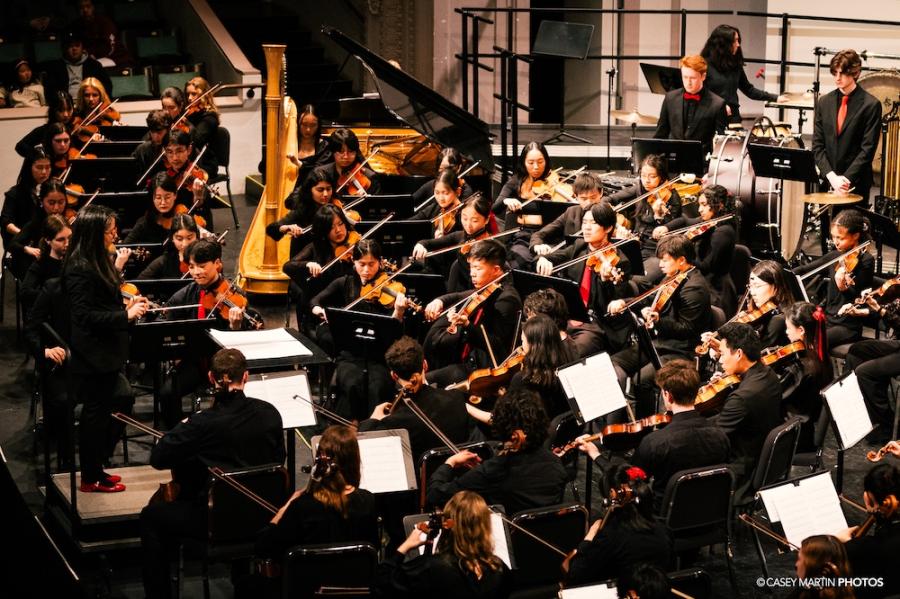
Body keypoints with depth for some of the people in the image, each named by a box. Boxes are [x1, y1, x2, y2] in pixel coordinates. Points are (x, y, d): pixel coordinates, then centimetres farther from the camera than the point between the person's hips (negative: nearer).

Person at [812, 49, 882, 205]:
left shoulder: (871, 105, -4)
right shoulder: (824, 102, 9)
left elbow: (868, 148, -8)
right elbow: (817, 145, 7)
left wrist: (846, 179, -15)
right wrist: (831, 176, -7)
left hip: (856, 184, -4)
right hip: (827, 181, 4)